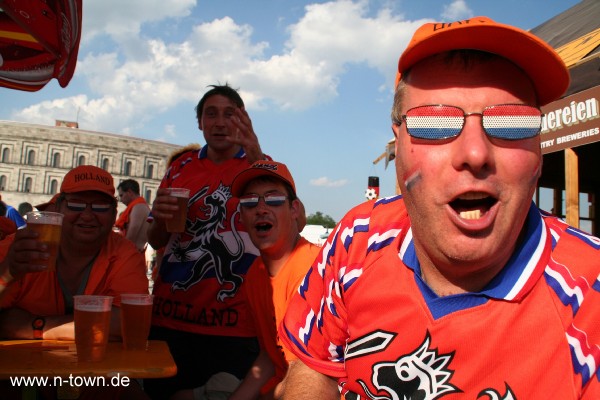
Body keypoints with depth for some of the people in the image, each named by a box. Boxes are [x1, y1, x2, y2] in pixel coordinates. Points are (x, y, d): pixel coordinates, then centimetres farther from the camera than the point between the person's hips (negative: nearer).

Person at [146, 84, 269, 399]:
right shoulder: (181, 167, 11)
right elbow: (156, 242, 16)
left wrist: (256, 158, -30)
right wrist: (160, 218, -7)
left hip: (233, 324, -3)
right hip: (170, 318, 3)